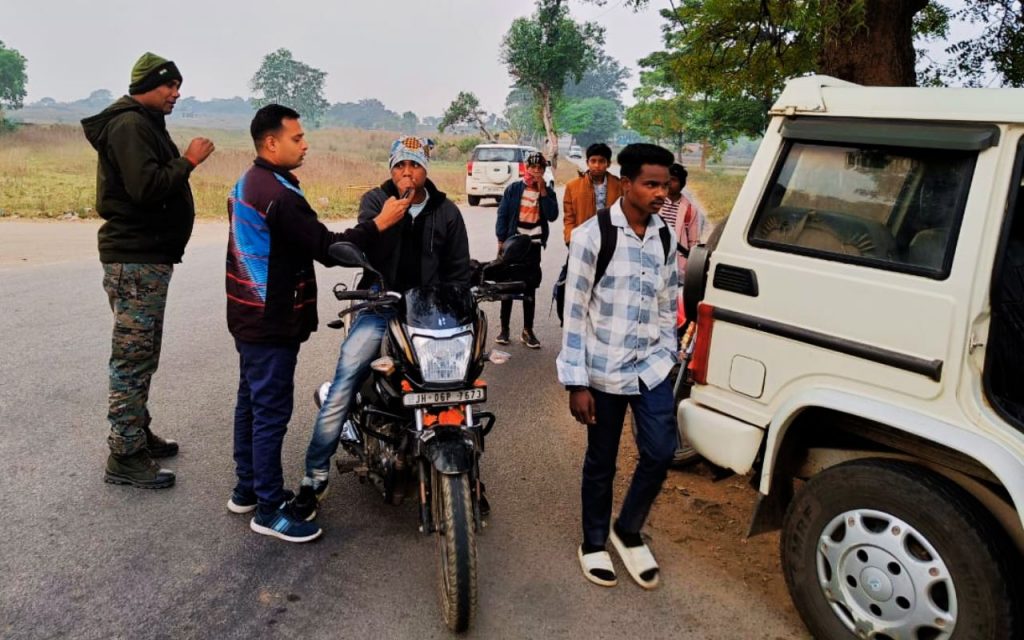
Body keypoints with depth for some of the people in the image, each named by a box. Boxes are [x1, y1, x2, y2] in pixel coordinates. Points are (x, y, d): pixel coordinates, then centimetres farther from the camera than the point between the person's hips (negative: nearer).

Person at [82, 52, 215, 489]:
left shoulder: (144, 124, 20)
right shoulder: (129, 125, -13)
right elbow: (147, 187, -26)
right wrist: (188, 162, -17)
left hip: (147, 257, 11)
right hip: (136, 260, -11)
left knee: (142, 355, 17)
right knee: (133, 357, -7)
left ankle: (138, 433, 29)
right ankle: (125, 456, 0)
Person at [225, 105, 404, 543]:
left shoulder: (248, 183, 12)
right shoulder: (279, 195, -21)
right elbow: (326, 248, -22)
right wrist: (379, 224, -18)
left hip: (251, 317, 11)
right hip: (272, 323, -11)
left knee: (252, 403, 17)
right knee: (272, 413, -4)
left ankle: (247, 489, 30)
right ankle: (269, 510, 6)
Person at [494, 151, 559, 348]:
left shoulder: (548, 193, 6)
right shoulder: (513, 189, 2)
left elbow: (552, 216, -9)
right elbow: (502, 215, 1)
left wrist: (542, 191, -12)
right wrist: (501, 241, -6)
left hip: (533, 246, 1)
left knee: (530, 289, 5)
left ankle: (528, 331, 12)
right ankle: (504, 329, 15)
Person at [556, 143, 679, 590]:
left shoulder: (665, 239, 6)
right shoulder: (592, 235, -11)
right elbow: (574, 312, -11)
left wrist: (667, 357, 13)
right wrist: (576, 382, -13)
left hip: (651, 367, 4)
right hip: (604, 370, -4)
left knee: (660, 453, 0)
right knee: (601, 462, 9)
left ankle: (628, 532, 26)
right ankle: (594, 543, 31)